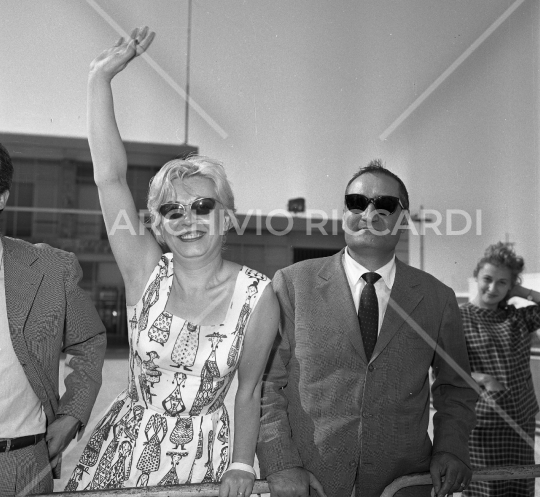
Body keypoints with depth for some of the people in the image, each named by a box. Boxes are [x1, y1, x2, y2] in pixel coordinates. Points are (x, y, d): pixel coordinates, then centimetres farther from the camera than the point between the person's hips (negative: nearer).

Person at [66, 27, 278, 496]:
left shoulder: (258, 295, -13)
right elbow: (110, 177, -16)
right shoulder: (147, 272, -10)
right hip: (124, 448, 2)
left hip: (205, 457, -1)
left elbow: (249, 392, -4)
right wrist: (101, 79, -18)